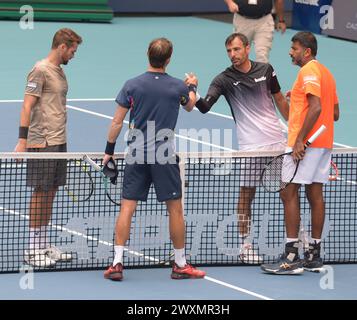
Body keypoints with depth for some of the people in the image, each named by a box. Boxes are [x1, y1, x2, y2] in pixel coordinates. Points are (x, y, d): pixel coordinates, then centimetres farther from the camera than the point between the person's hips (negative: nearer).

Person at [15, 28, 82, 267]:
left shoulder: (59, 71, 15)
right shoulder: (41, 71, -11)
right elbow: (27, 106, -14)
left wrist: (60, 138, 15)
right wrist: (22, 140, -19)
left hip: (59, 142, 8)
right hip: (42, 143, -8)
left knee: (51, 194, 11)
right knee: (40, 193, -3)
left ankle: (44, 245, 17)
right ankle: (33, 249, 3)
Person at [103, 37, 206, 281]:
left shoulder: (132, 86, -3)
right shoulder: (178, 87, -2)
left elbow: (117, 122, 0)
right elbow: (190, 105, 22)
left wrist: (109, 150, 11)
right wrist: (192, 87, 43)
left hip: (136, 156, 1)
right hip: (165, 157, -1)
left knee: (127, 207, 3)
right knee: (175, 208, 8)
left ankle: (117, 263, -2)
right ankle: (180, 264, 15)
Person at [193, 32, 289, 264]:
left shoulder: (266, 70, 4)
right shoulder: (224, 79, -6)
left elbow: (279, 99, 16)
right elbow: (205, 106, -18)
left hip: (277, 140, 3)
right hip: (251, 146, -3)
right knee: (247, 195, -3)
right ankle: (246, 245, 5)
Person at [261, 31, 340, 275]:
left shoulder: (309, 71, -11)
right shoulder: (326, 72, 18)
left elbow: (316, 106, -23)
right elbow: (335, 113, 20)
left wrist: (300, 140, -23)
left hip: (306, 143, -9)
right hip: (324, 144, 9)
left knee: (289, 192, -8)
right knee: (315, 194, 9)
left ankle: (291, 257, -12)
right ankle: (314, 256, 11)